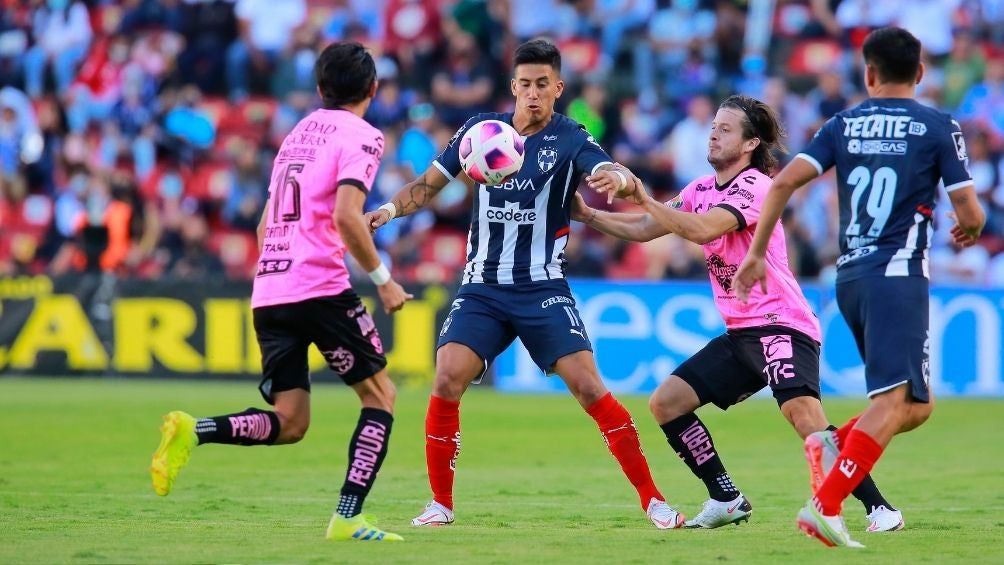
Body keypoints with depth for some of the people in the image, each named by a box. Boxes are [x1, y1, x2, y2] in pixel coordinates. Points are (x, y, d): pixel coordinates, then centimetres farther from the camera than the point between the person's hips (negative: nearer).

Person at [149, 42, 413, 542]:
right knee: (380, 393, 6)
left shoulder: (297, 134, 22)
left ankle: (191, 432, -15)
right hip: (320, 287, -7)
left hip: (268, 290, 7)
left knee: (288, 423, 8)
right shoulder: (361, 136, -2)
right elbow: (345, 217, -16)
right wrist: (382, 279, -7)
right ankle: (347, 519, -5)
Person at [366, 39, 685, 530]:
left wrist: (617, 178, -48)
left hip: (543, 290, -2)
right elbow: (429, 185, 11)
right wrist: (391, 208, -9)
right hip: (482, 289, 2)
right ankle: (440, 503, 0)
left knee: (588, 387, -13)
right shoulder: (481, 129, 4)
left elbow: (610, 174, -24)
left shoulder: (570, 140, -6)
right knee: (447, 382, -16)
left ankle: (652, 499, -2)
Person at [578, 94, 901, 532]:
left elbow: (702, 230, -27)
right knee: (665, 403, 3)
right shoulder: (703, 188, 14)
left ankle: (878, 508, -24)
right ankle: (727, 501, 11)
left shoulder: (754, 185, -12)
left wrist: (643, 198, -28)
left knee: (802, 414, -29)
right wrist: (589, 215, 9)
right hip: (739, 334, 9)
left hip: (781, 326, -9)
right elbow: (646, 230, 19)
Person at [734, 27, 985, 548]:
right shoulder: (940, 128, 0)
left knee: (915, 406, 15)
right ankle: (825, 506, -27)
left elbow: (784, 181, 1)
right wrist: (969, 230, 23)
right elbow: (970, 215, -1)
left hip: (849, 277, 6)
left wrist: (756, 253, 7)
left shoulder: (843, 125, 11)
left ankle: (835, 443, -10)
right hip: (898, 276, -6)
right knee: (895, 402, -12)